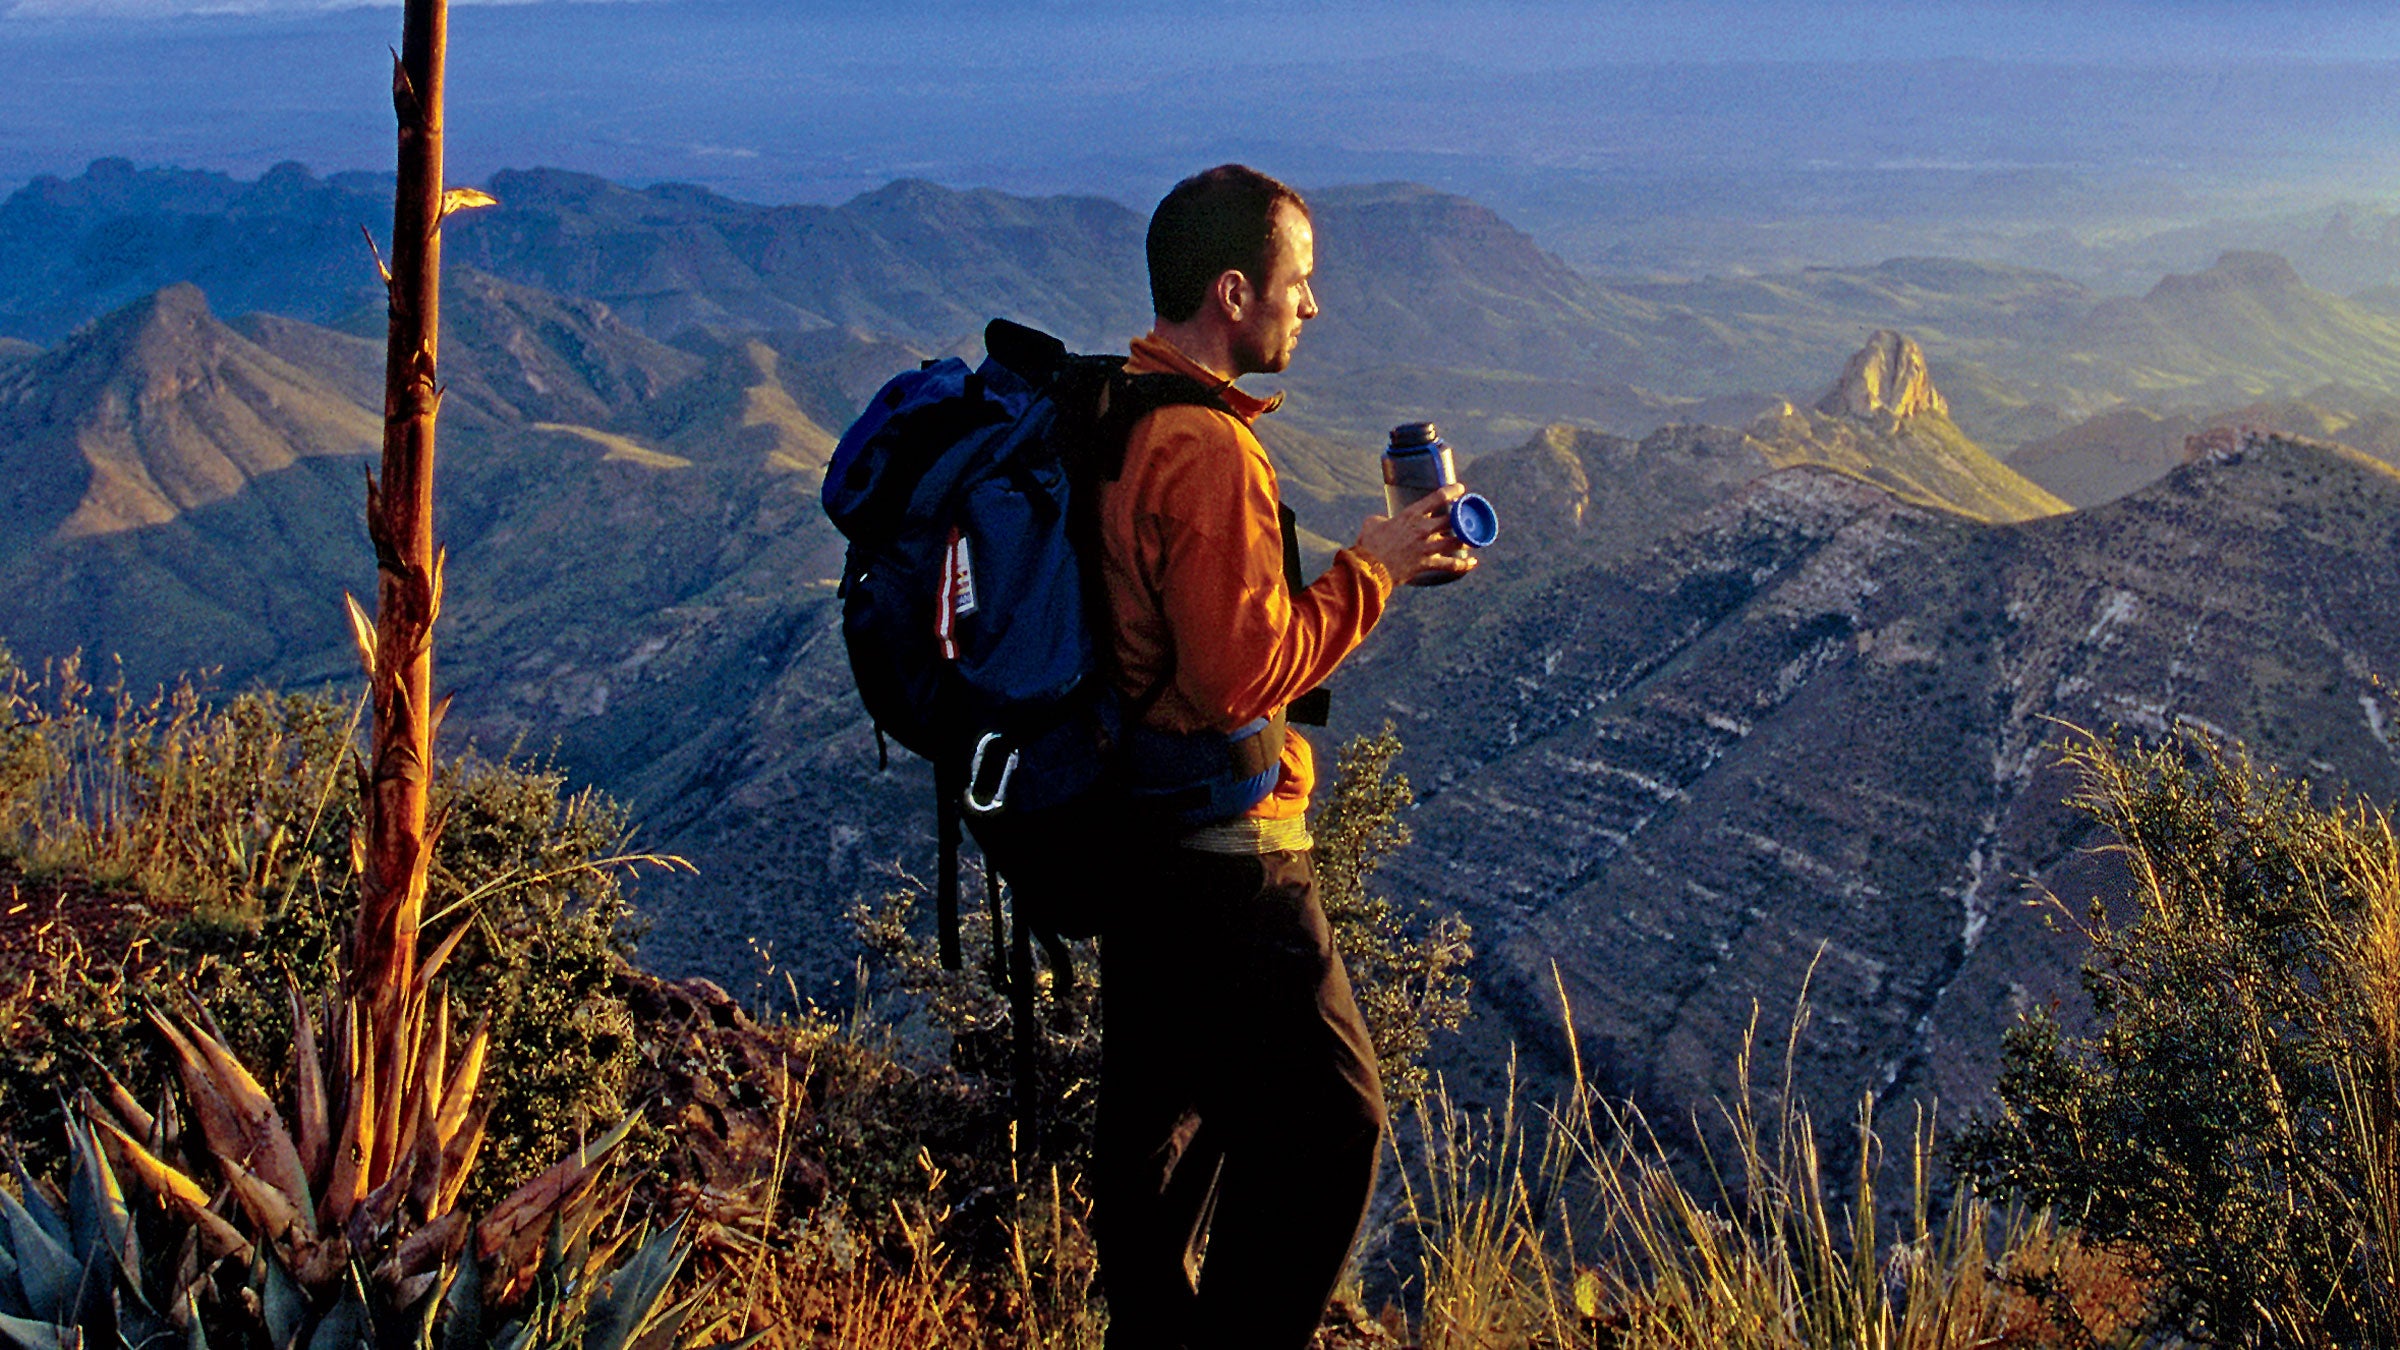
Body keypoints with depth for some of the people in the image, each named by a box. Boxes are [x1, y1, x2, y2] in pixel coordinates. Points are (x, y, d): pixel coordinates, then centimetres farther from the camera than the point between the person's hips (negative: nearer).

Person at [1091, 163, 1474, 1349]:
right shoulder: (1206, 448, -21)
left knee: (1162, 1117, 19)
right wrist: (1366, 573, -13)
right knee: (1325, 1121, 0)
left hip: (1136, 841, 10)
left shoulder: (1113, 418, 11)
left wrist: (1369, 571, 13)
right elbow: (1241, 673, -24)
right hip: (1223, 861, -10)